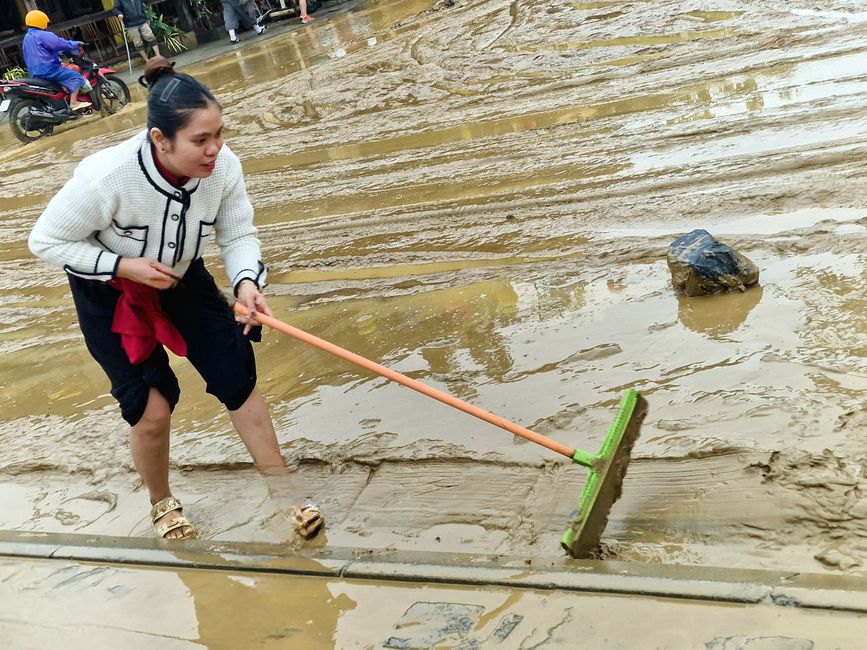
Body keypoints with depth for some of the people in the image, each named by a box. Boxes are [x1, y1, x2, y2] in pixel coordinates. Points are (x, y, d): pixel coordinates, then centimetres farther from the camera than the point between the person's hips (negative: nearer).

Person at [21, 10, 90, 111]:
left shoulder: (27, 37, 20)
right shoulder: (43, 35, -11)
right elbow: (60, 43, -17)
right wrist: (76, 44, -2)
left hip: (35, 72, 10)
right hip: (48, 69, -10)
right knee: (76, 77, -12)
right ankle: (73, 103, -21)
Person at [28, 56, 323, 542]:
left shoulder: (224, 166, -27)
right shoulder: (105, 177, -37)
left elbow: (239, 235, -13)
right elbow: (47, 241, -21)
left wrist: (247, 282, -33)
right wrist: (123, 266, -30)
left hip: (183, 280, 3)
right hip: (110, 295, -3)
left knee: (239, 379, -3)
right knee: (152, 410, -5)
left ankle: (284, 492, 15)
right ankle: (162, 503, 27)